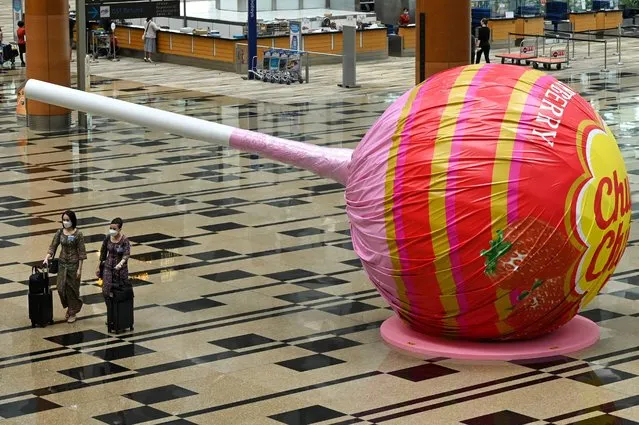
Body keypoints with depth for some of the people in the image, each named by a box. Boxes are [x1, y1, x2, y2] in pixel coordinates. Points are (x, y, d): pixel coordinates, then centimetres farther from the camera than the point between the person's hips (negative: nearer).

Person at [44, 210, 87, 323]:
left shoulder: (78, 234, -12)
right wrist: (47, 257, -15)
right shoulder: (60, 232, 1)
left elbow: (81, 252, -10)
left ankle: (73, 313, 18)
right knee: (61, 288, 2)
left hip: (74, 264, -4)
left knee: (72, 289, 3)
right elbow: (53, 246, 3)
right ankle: (69, 307, 26)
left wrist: (79, 269, -12)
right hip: (62, 263, 4)